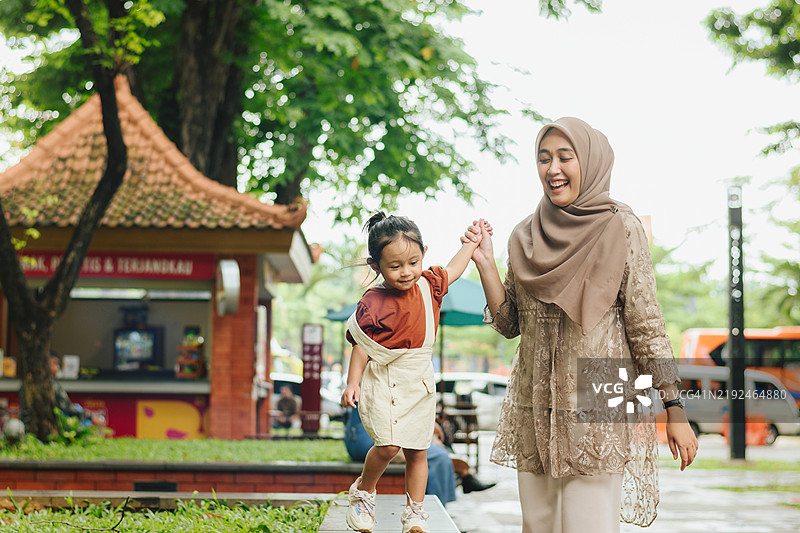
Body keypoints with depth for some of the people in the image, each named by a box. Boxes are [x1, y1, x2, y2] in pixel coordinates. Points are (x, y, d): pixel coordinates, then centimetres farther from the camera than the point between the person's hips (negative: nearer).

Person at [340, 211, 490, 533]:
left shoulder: (428, 285, 0)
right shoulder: (373, 305, -16)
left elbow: (451, 271, 21)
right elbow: (362, 346, -11)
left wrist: (472, 243, 24)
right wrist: (353, 383, -19)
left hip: (420, 384, 5)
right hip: (384, 382, -5)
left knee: (417, 450, 7)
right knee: (389, 445, -17)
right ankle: (363, 491, 8)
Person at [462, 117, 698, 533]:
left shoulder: (621, 229, -4)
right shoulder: (524, 236, 9)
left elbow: (646, 323, -5)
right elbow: (509, 323, 11)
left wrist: (675, 411, -8)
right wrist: (484, 263, -1)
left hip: (598, 406, -5)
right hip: (536, 411, 5)